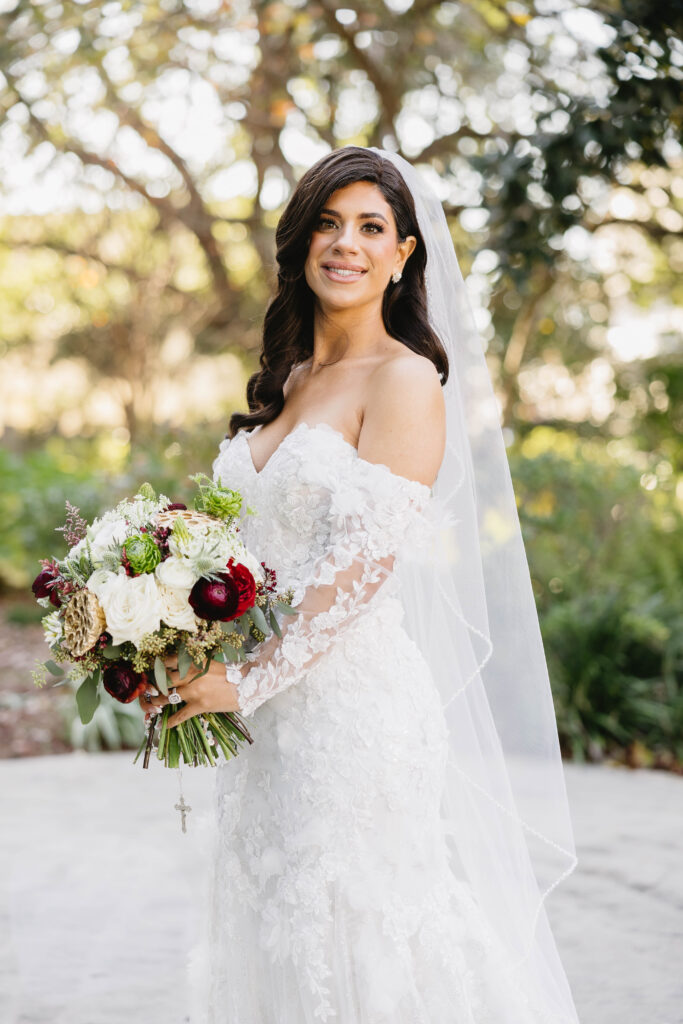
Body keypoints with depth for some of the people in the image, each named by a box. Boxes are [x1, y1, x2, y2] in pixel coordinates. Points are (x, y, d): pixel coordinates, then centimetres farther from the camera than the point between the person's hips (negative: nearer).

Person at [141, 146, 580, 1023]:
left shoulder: (406, 381, -10)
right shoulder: (286, 381, 14)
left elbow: (364, 563, -18)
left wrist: (249, 680, -18)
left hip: (355, 708, -7)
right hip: (270, 717, 8)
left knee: (349, 944, -1)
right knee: (275, 941, 14)